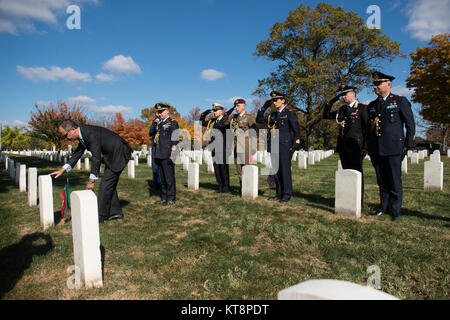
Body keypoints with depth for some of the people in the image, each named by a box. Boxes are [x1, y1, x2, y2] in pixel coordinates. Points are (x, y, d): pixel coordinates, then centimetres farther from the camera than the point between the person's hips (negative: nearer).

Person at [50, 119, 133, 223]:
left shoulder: (91, 133, -25)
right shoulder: (82, 135, 5)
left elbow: (96, 158, -26)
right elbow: (77, 154, 17)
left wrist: (91, 180, -21)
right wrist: (62, 170, 14)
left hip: (119, 154, -10)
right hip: (111, 155, 10)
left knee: (105, 184, -7)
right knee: (109, 184, 13)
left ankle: (101, 215, 2)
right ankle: (115, 212, 21)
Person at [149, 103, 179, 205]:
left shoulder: (172, 123, -4)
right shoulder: (159, 123, 20)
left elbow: (174, 139, -11)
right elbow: (151, 134, 15)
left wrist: (172, 154, -16)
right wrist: (155, 123, 3)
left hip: (167, 155, -8)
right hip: (159, 155, 8)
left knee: (169, 177, -3)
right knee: (162, 178, 13)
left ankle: (171, 198, 6)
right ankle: (164, 198, 22)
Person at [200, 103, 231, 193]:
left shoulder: (226, 120, -1)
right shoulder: (212, 121, 16)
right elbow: (202, 122, 28)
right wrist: (204, 114, 14)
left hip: (223, 149, -6)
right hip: (214, 149, 6)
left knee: (223, 168, -3)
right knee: (216, 168, 8)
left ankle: (226, 187, 9)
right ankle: (220, 186, 18)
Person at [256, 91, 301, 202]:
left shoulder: (290, 113, -2)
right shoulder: (273, 115, 17)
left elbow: (296, 131, -4)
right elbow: (259, 120, 22)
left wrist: (295, 146, -11)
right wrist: (263, 108, 12)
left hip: (285, 146, -6)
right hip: (274, 147, 6)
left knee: (285, 170, -5)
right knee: (276, 171, 8)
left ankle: (287, 194, 5)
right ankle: (279, 194, 16)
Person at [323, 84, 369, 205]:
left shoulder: (362, 108, -1)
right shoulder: (342, 109, 17)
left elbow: (368, 128, -6)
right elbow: (326, 115, 23)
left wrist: (365, 146, -13)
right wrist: (331, 102, 12)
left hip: (355, 145, -6)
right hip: (343, 145, 6)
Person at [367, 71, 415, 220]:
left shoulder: (400, 101, 4)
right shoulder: (372, 105, 17)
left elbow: (410, 124, 2)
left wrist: (408, 145, -4)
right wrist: (368, 146, 14)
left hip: (393, 148, -4)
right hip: (376, 149, 5)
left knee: (394, 181, -1)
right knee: (382, 181, 10)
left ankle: (395, 211, 8)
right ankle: (383, 207, 20)